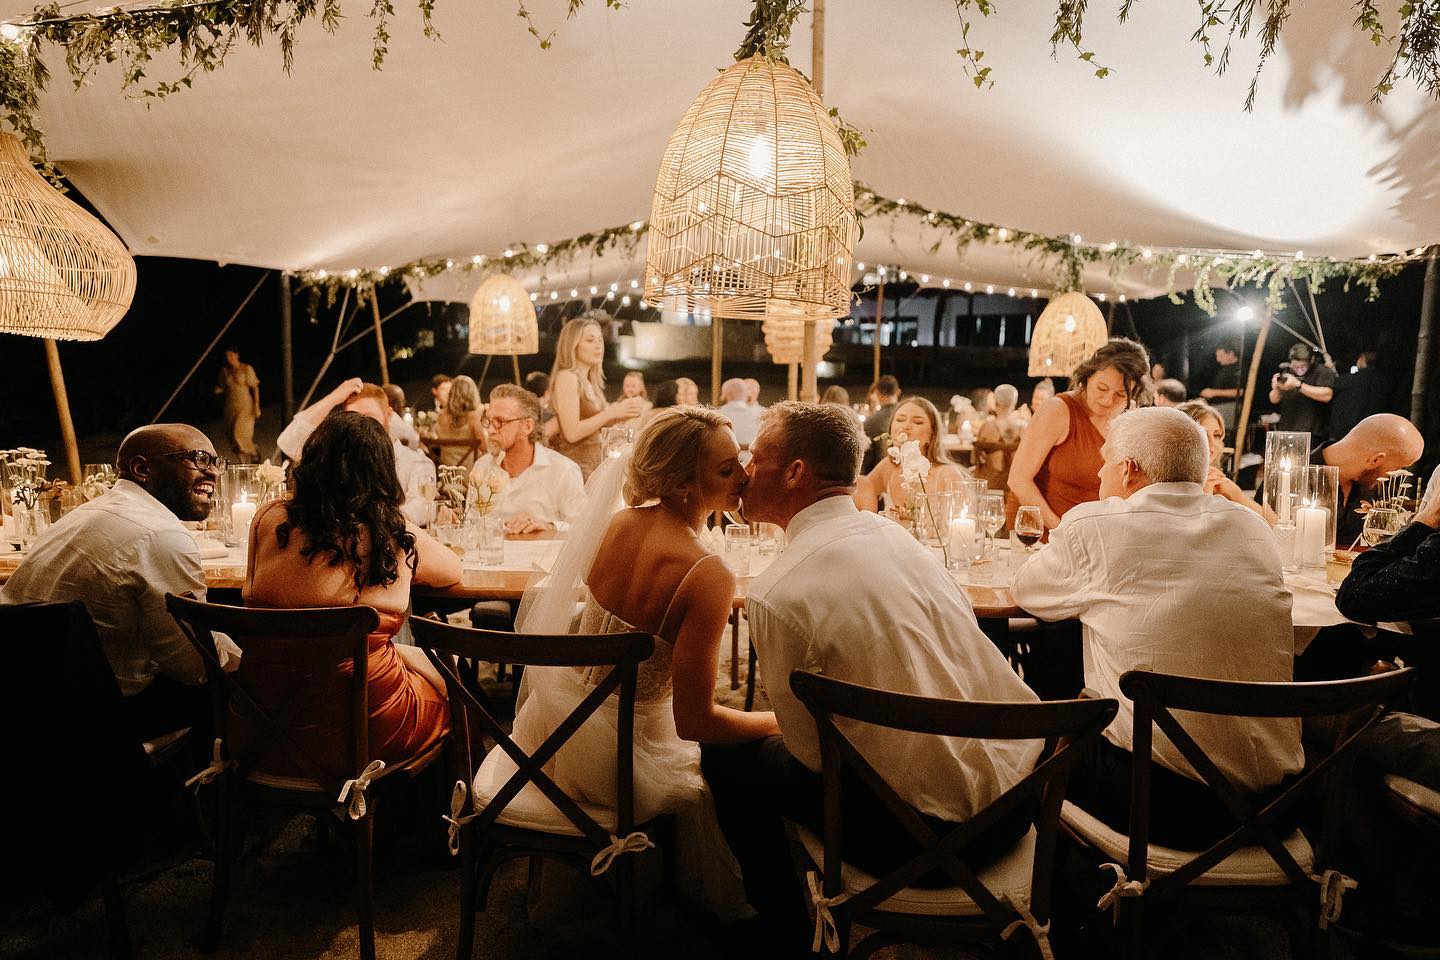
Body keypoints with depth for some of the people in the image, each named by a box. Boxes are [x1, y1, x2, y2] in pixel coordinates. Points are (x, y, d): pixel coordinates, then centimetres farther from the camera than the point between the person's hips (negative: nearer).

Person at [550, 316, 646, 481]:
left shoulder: (589, 381, 13)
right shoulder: (566, 377, -11)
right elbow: (572, 433, -19)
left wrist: (623, 414, -1)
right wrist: (612, 412, -17)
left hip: (591, 465, 8)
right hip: (573, 467, -8)